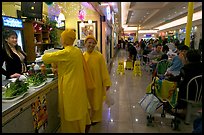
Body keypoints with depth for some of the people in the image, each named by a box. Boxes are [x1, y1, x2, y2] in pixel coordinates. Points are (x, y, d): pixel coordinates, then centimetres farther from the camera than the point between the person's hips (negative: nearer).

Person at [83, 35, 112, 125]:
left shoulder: (99, 56, -13)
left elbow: (104, 70, -11)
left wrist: (107, 83, -10)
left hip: (96, 83, -3)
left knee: (96, 101, 12)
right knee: (87, 101, 16)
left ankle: (95, 119, 33)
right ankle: (88, 118, 38)